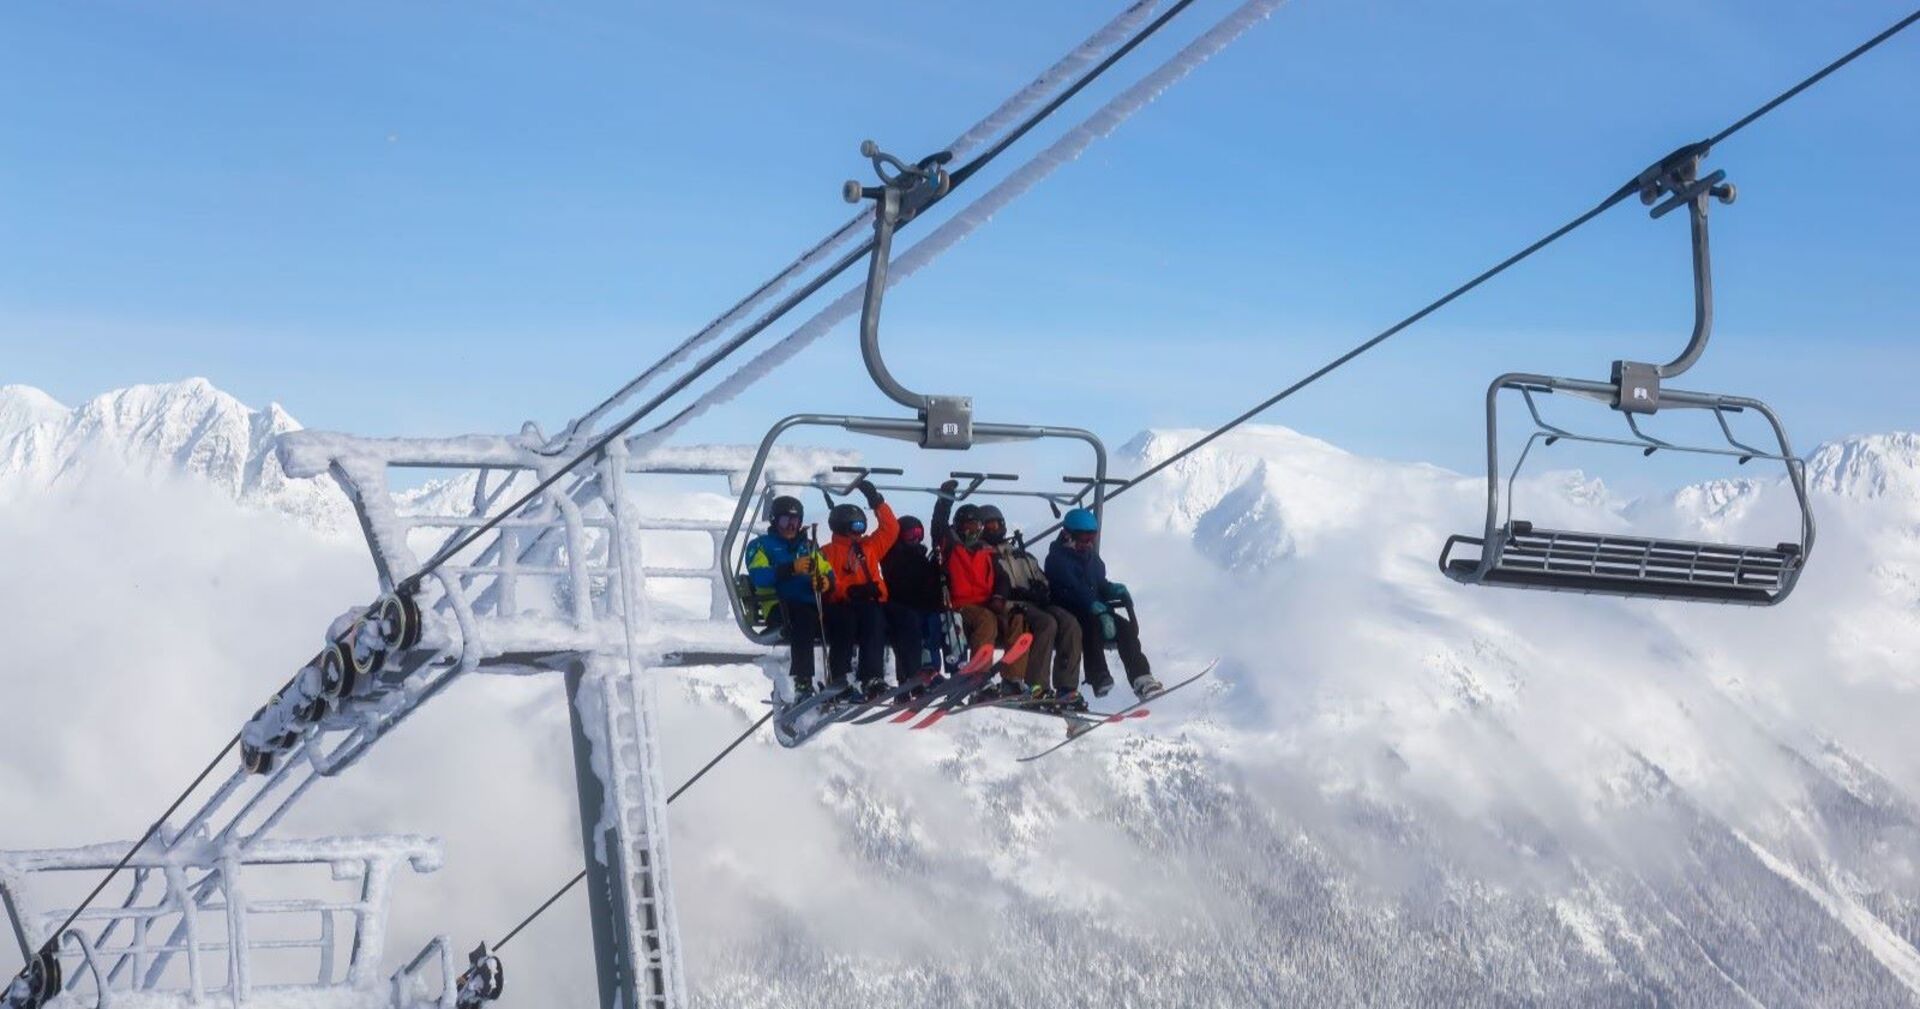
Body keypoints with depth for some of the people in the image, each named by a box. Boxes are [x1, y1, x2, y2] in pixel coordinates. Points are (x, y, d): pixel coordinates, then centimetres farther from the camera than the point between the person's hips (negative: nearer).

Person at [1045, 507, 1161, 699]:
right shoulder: (1057, 559, -8)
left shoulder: (1091, 557, 19)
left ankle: (1141, 679, -25)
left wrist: (1116, 590, -7)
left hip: (1095, 612, 7)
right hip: (1067, 615, -7)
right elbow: (1074, 590, -21)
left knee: (1127, 627, -16)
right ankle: (1099, 677, -40)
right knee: (1093, 624, -36)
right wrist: (1098, 609, -33)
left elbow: (1101, 586, 18)